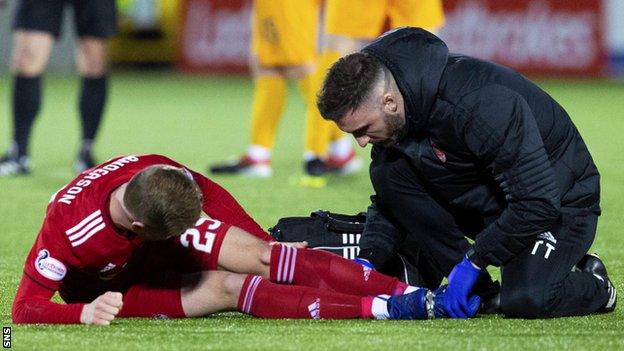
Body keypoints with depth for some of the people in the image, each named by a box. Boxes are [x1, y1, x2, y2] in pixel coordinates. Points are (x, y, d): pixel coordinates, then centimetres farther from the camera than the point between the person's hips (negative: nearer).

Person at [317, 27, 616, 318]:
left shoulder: (478, 104, -35)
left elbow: (538, 204, -32)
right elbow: (389, 201, 4)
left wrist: (472, 261, -28)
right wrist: (367, 259, -15)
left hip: (559, 205, -7)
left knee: (524, 301, -32)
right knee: (389, 174, -13)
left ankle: (594, 284, 5)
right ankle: (478, 292, -7)